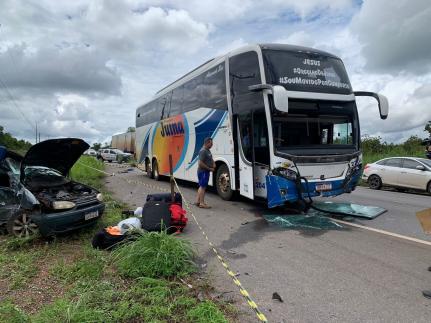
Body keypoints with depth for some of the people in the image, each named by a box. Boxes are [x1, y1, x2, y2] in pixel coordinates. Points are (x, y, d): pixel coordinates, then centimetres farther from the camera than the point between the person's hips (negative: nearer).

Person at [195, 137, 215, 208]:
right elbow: (200, 163, -24)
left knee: (201, 186, 15)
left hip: (205, 171, 10)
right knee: (203, 187, -5)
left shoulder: (208, 150, 12)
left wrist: (213, 164, 4)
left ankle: (198, 201, 24)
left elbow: (211, 159, 26)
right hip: (203, 171, -10)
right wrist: (209, 168, -17)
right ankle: (202, 203, 0)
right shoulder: (203, 151, -19)